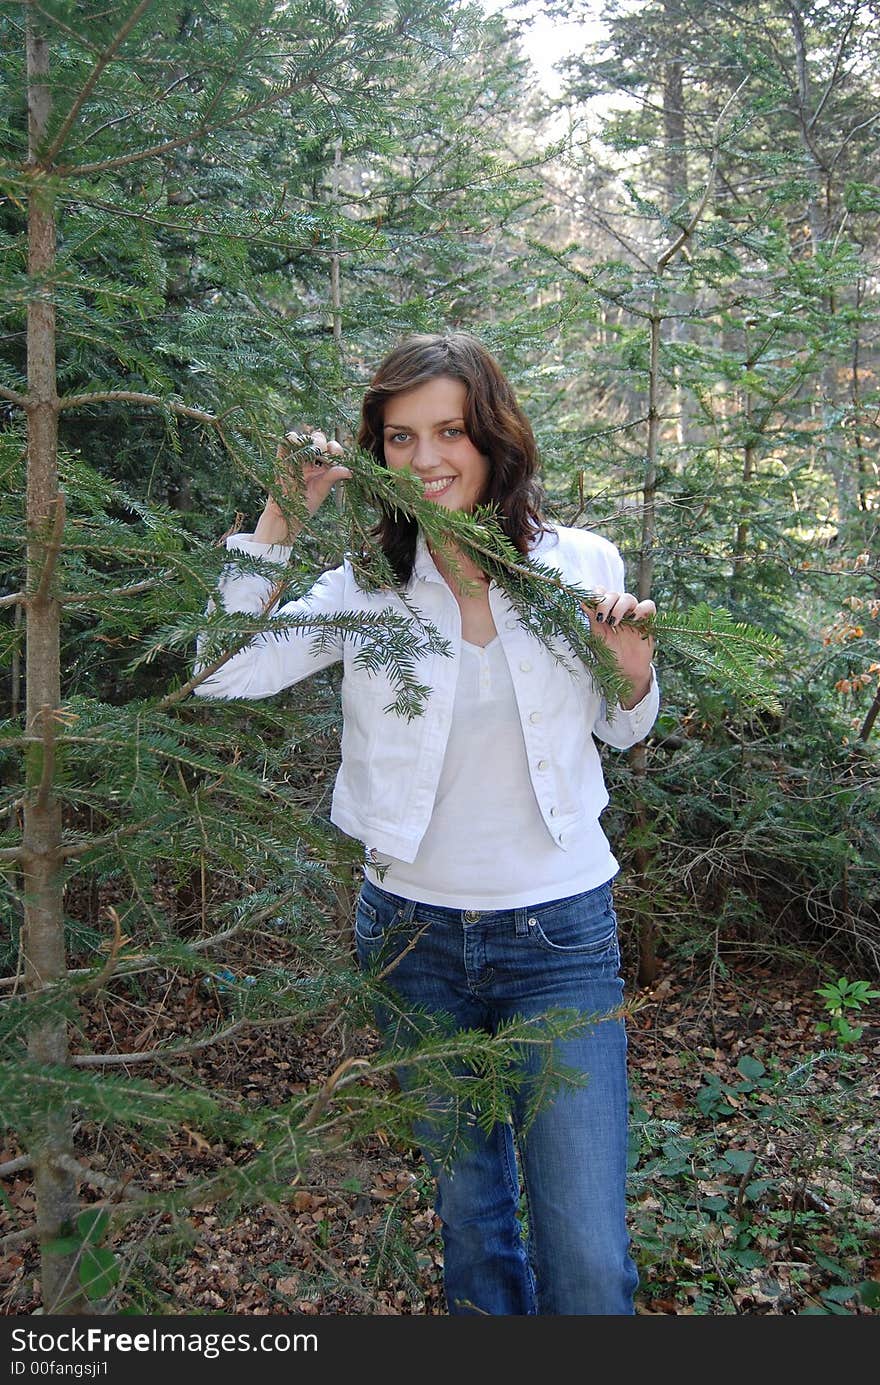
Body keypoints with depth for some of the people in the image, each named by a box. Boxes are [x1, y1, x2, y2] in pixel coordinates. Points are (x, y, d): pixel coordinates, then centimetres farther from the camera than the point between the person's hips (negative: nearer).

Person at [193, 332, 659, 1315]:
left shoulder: (579, 564, -4)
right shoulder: (364, 588, -5)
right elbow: (221, 672, -18)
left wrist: (635, 671, -12)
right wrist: (281, 518, -16)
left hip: (560, 937, -1)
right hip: (414, 936, 1)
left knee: (588, 1263, -3)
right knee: (470, 1215, 21)